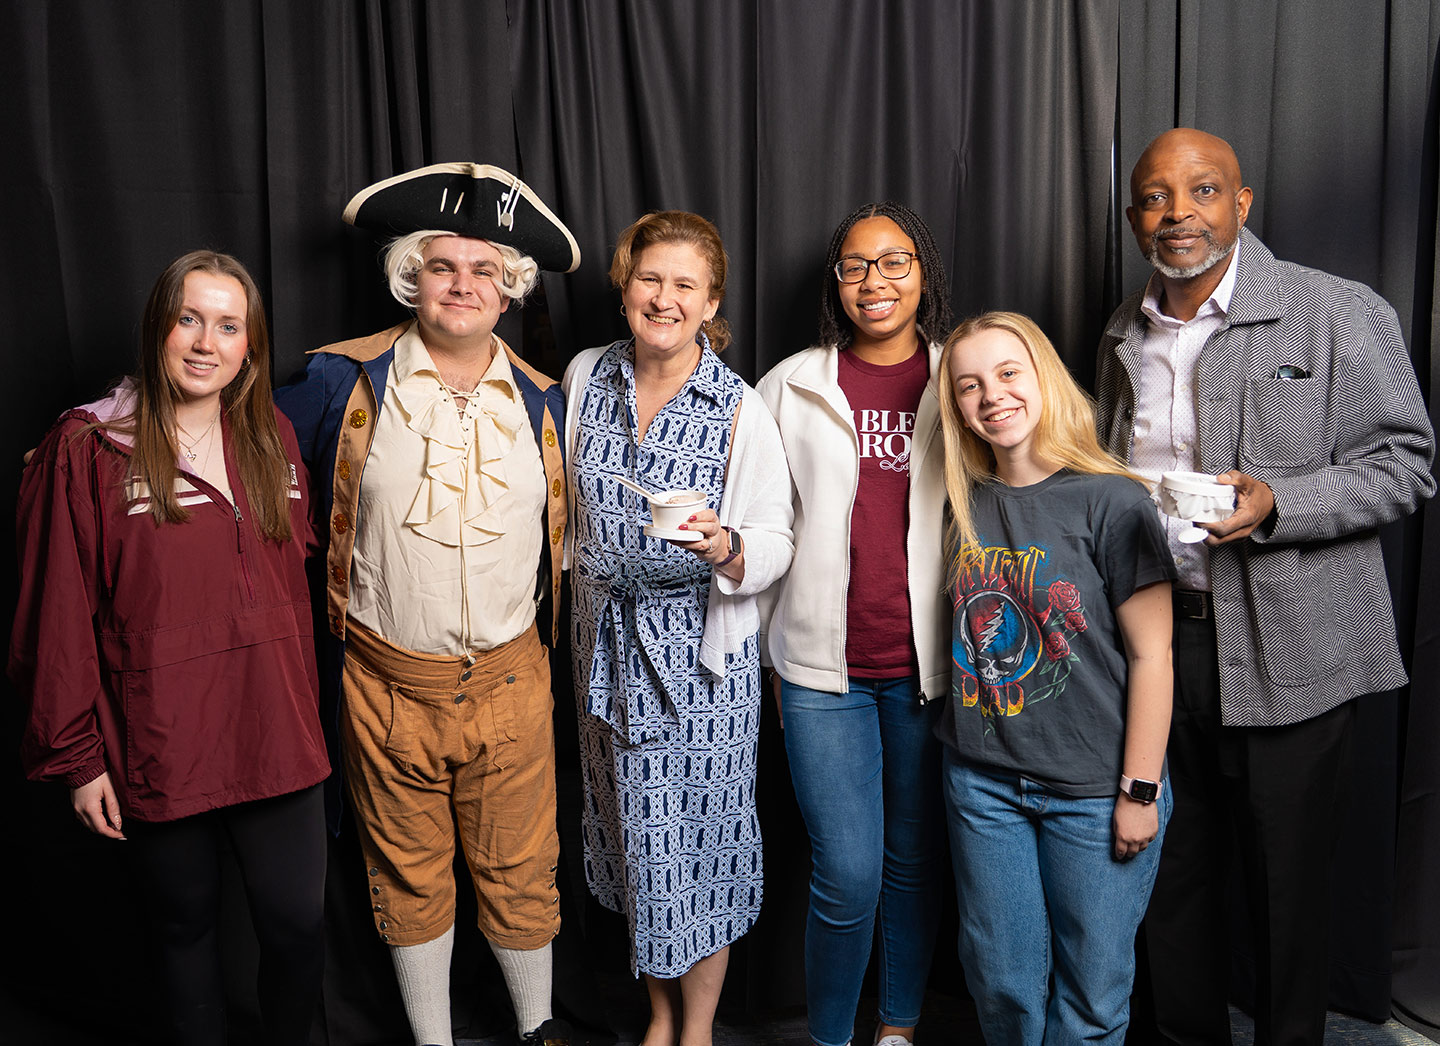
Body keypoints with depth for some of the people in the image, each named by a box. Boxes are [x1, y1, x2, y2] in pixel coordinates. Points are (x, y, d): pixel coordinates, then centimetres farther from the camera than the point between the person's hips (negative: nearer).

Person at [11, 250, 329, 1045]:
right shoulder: (87, 449, -7)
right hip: (156, 753, -3)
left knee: (298, 925, 9)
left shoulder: (271, 438, 6)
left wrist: (303, 707, 12)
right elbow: (58, 618, -6)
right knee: (184, 926, 16)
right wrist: (77, 757, -5)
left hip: (277, 741, 3)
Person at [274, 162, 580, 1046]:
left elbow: (563, 534, 13)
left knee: (521, 870, 14)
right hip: (387, 683, -1)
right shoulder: (346, 381, -5)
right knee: (409, 876, 16)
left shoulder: (541, 401, 3)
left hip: (511, 682, 2)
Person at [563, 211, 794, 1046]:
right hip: (609, 641, 4)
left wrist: (726, 548, -30)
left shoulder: (741, 409, -11)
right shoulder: (585, 377, 2)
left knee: (695, 838, 3)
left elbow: (776, 541, -10)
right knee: (633, 836, 14)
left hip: (702, 649, -4)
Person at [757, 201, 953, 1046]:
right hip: (824, 666, -1)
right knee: (847, 874, -2)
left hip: (928, 662, 1)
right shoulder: (792, 385, 3)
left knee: (916, 859, 13)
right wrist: (768, 655, 6)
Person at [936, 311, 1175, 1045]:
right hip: (983, 778, 4)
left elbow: (1151, 655, -11)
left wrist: (1140, 790, -11)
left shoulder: (1113, 503, -12)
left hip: (1094, 791, -4)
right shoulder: (965, 504, 3)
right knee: (1002, 981, 16)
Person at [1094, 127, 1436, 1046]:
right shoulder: (1126, 335, 11)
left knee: (1288, 891, 8)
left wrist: (1273, 505, -20)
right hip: (1156, 641, 5)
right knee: (1169, 875, 14)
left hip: (1287, 651, -4)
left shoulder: (1343, 314, -5)